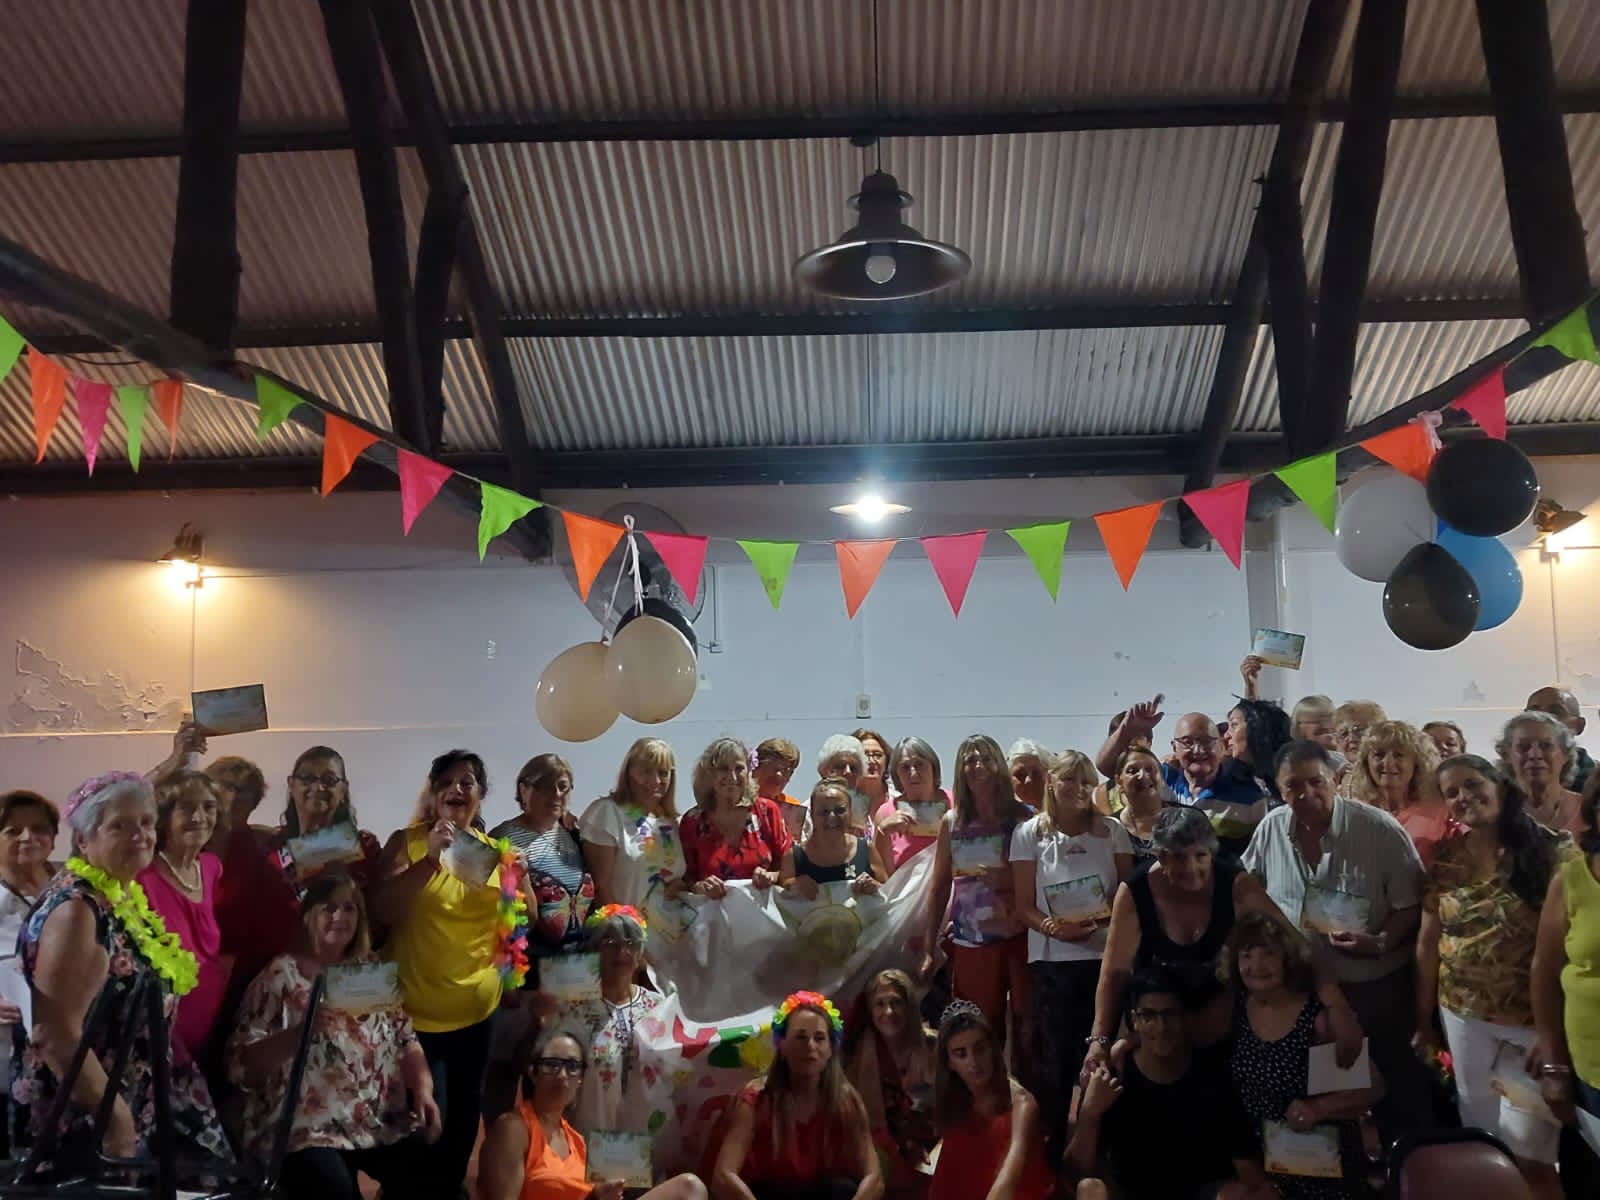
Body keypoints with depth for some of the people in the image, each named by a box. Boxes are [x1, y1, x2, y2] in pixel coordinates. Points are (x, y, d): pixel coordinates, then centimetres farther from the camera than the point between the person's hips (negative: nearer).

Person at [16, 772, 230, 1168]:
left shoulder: (127, 896, 7)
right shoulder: (76, 910, -21)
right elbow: (56, 1037, -26)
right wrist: (117, 1117, -22)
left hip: (142, 1106, 9)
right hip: (89, 1125, -9)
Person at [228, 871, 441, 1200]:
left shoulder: (372, 970, 13)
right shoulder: (280, 976, -1)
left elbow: (406, 1042, 13)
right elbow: (241, 1063, -7)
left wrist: (424, 1090, -4)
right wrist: (300, 1032, -22)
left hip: (383, 1120, 4)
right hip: (305, 1126, -4)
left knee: (431, 1169, -21)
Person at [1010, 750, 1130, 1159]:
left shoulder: (1112, 830, 4)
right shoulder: (1029, 833, 0)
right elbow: (1024, 906, 0)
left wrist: (1107, 918, -14)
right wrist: (1054, 927, -19)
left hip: (1106, 956, 1)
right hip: (1052, 960, -1)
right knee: (1054, 1057, 4)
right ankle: (1051, 1148, 18)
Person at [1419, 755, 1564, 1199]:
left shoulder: (1544, 849, -9)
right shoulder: (1445, 861, 2)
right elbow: (1429, 942, 7)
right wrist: (1423, 1018, 8)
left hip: (1535, 1015, -3)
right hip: (1464, 1014, 4)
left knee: (1528, 1152, -1)